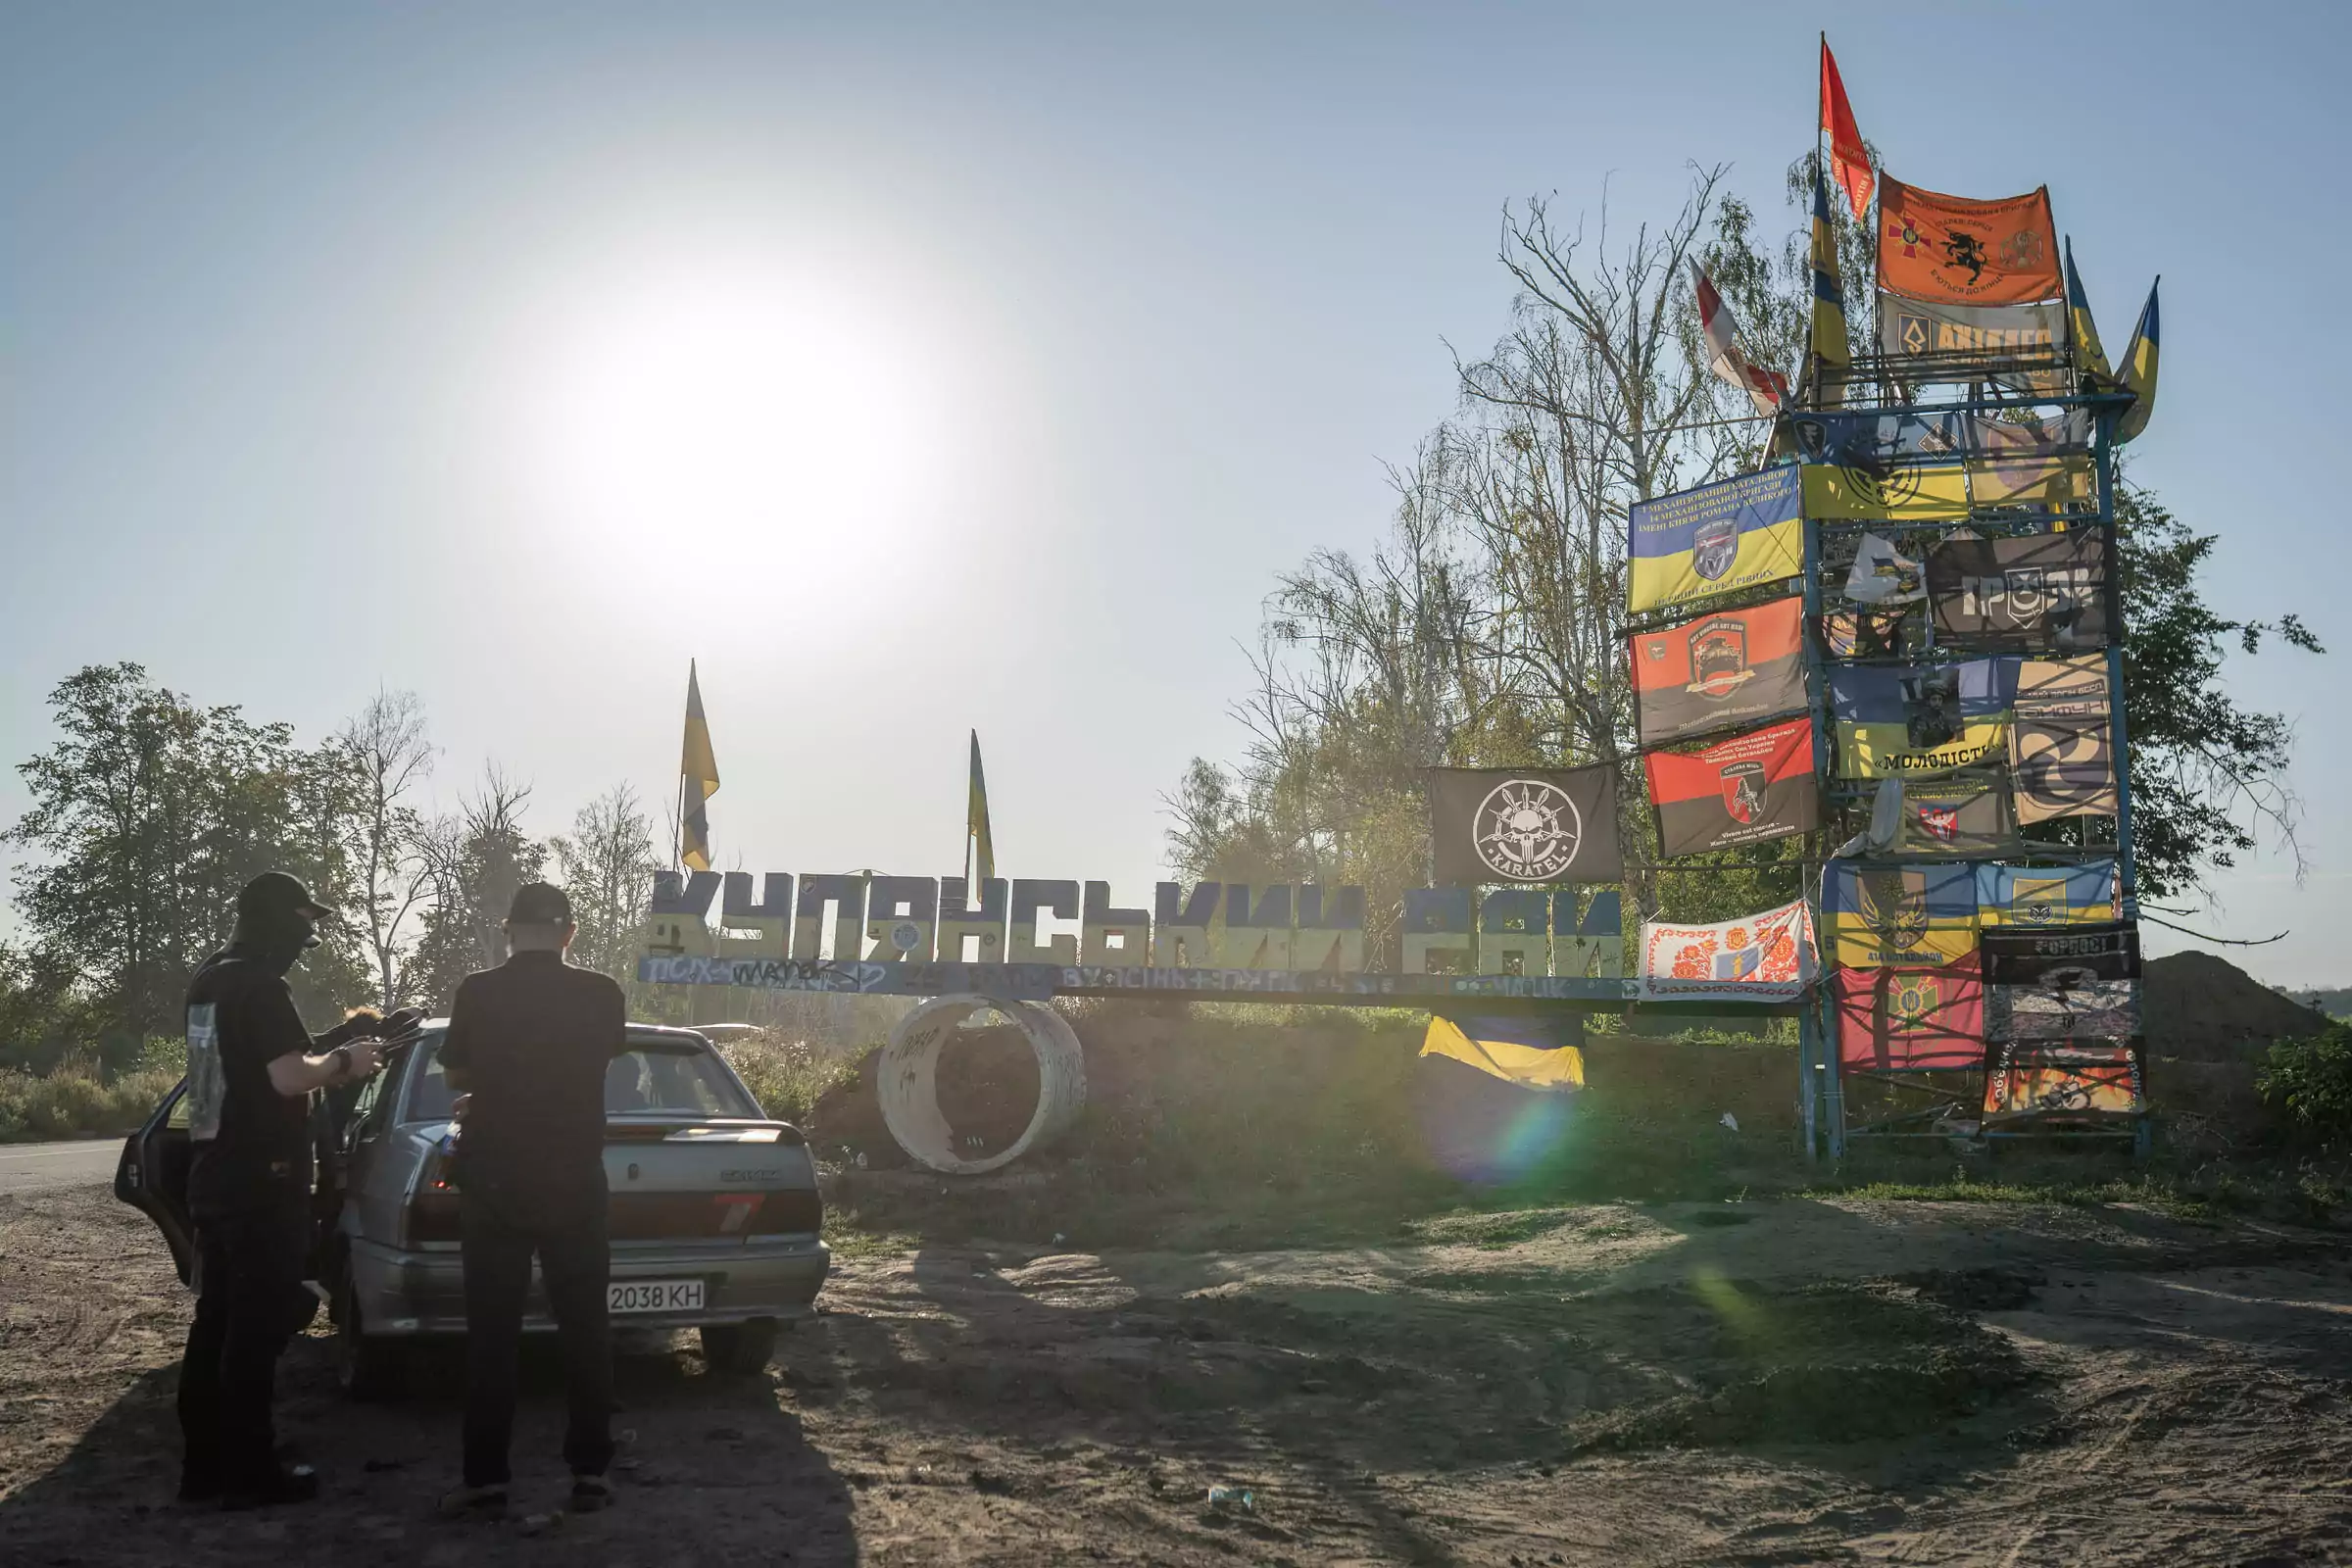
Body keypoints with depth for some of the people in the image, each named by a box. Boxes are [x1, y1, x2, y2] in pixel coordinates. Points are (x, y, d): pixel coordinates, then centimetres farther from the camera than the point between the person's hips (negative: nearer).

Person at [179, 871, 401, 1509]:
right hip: (261, 1182, -9)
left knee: (216, 1319, 13)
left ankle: (204, 1464, 19)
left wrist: (336, 1038, 17)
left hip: (213, 1175, 9)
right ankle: (250, 1473, 2)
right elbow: (288, 1076, -25)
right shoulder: (261, 987, -17)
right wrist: (345, 1060, -8)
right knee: (257, 1327, -3)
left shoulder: (209, 980, 13)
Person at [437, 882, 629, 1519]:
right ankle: (590, 1471, 11)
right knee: (585, 1327, 9)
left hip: (493, 1184, -1)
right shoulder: (602, 996, -3)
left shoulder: (476, 994, -7)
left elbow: (455, 1074, 9)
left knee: (491, 1333, 5)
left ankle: (487, 1480, 6)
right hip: (575, 1184, 1)